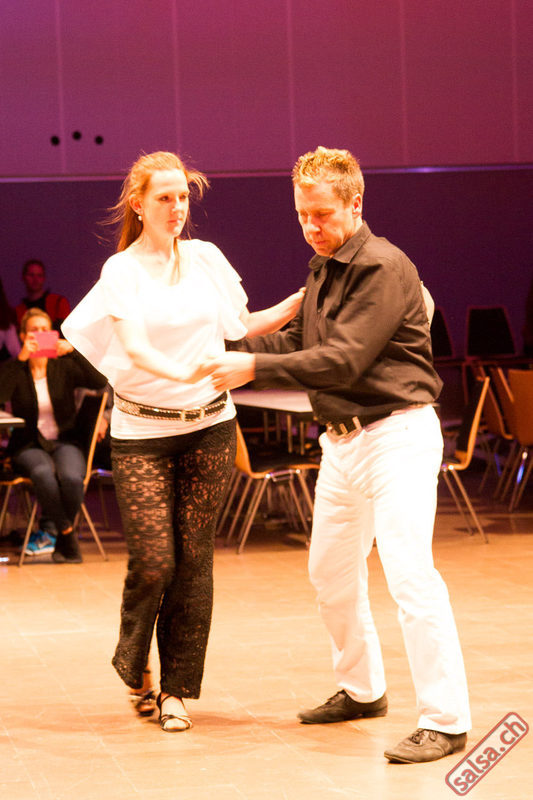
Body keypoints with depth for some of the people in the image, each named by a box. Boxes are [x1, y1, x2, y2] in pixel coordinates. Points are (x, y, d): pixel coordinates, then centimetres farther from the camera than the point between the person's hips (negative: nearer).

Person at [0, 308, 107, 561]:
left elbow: (99, 382, -8)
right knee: (43, 473, -37)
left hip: (65, 442, 1)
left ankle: (50, 531, -8)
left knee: (71, 477, -33)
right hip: (28, 445, -1)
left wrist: (73, 353, -18)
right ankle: (67, 535, -20)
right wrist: (21, 359, -23)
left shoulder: (64, 366, 8)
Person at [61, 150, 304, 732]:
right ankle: (134, 666, 21)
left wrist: (302, 300, 7)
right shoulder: (121, 270, -4)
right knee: (154, 563, -8)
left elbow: (243, 326, 17)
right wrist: (185, 374, -34)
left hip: (208, 427, 3)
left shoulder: (206, 258, 7)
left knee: (194, 560, 1)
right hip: (142, 431, -3)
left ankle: (176, 689, 11)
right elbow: (134, 348, -17)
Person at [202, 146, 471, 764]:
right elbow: (298, 342, 18)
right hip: (343, 437, 10)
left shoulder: (384, 267, -16)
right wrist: (230, 347, 7)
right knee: (331, 572, 18)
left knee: (409, 574, -17)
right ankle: (361, 690, 36)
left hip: (397, 433, -10)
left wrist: (254, 368, -25)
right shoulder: (324, 270, 14)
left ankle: (445, 721, -14)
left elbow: (343, 361, -23)